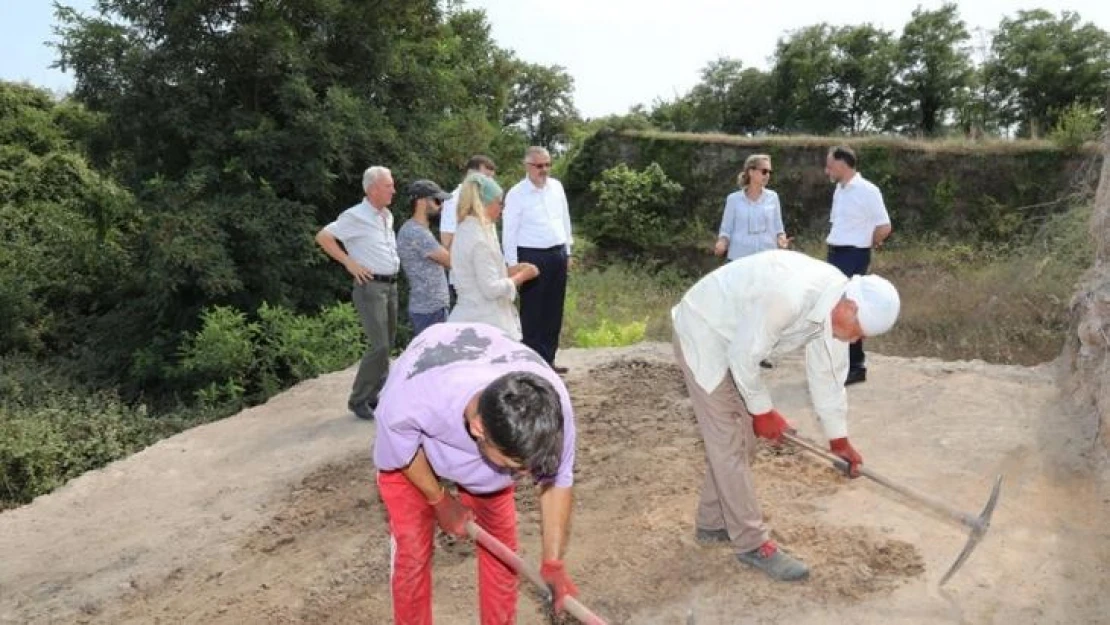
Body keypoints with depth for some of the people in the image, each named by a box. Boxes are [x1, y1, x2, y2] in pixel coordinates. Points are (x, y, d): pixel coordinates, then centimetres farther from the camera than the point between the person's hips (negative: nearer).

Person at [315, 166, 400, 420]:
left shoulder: (387, 216, 14)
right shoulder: (355, 216, -10)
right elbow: (322, 237, -13)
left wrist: (396, 262, 13)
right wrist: (349, 262, -15)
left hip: (391, 285, 8)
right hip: (370, 286, -8)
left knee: (387, 344, 11)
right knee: (380, 346, -13)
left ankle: (373, 395, 22)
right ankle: (358, 399, 0)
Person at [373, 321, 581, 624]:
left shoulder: (552, 403, -37)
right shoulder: (409, 401, -46)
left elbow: (557, 482, -17)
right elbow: (400, 454, -20)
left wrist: (552, 562, -14)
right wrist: (440, 499, -7)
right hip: (411, 449, -2)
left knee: (501, 538, 4)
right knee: (412, 549, -5)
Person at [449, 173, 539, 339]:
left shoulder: (466, 231, 12)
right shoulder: (479, 239, -17)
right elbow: (492, 289, -19)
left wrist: (511, 271, 12)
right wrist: (522, 276, -6)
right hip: (484, 324, -10)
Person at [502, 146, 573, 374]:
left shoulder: (556, 187, 7)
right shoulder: (516, 194, -9)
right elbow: (510, 232, -8)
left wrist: (568, 252, 15)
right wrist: (513, 265, -9)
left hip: (558, 254, 6)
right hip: (532, 257, -6)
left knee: (554, 310, 12)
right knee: (533, 311, 0)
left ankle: (548, 359, 23)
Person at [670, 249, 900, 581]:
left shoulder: (839, 304, -7)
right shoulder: (788, 295, -36)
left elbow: (827, 372, 5)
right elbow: (744, 356, -26)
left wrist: (838, 438, 11)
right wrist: (762, 410, -10)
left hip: (734, 342, 9)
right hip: (703, 334, -9)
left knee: (739, 439, 13)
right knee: (729, 443, -6)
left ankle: (712, 523, 28)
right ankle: (752, 543, 5)